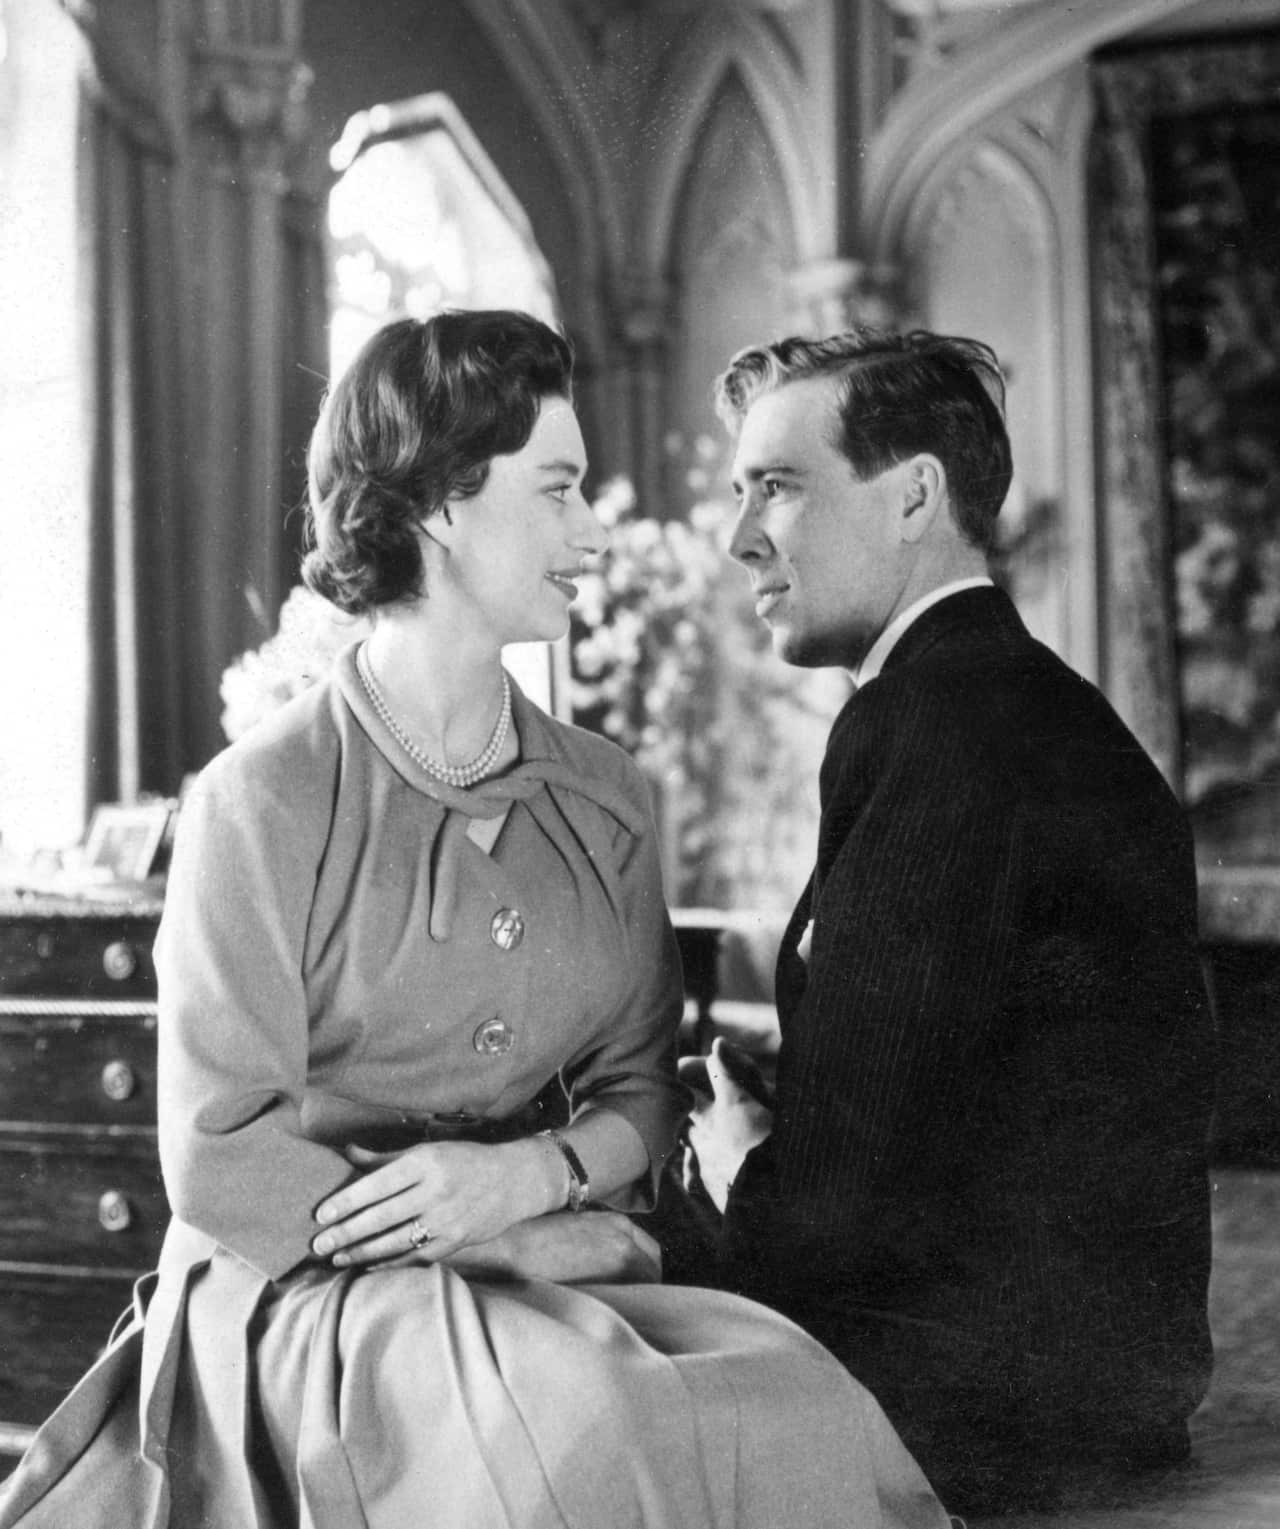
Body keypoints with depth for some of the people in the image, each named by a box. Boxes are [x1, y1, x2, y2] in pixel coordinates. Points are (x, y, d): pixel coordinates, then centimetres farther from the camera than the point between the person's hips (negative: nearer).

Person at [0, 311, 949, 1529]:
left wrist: (536, 1173, -14)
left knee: (788, 1403, -21)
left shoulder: (602, 799, 9)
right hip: (297, 1299, -5)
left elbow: (642, 1084, 11)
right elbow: (221, 1164, -10)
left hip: (549, 1294, 5)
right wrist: (572, 1247, -13)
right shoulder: (263, 803, -8)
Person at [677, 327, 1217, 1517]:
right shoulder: (1029, 701, 13)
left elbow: (861, 1183, -20)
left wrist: (746, 1179, 0)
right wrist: (765, 1151, 1)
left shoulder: (932, 724, -18)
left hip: (990, 1401, -8)